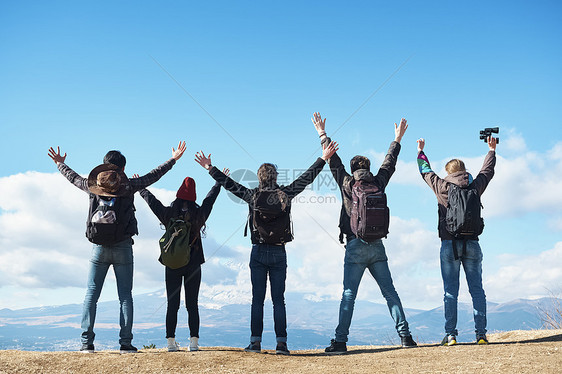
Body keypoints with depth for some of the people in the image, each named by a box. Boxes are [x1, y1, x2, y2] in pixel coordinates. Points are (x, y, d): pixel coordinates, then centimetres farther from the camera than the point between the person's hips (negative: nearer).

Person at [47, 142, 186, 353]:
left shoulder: (92, 186, 3)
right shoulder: (128, 186, -4)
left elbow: (73, 177, 22)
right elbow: (153, 175, 5)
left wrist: (60, 163, 42)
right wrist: (173, 159, 18)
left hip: (99, 248, 2)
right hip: (123, 248, -2)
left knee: (91, 295, 7)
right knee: (125, 296, 2)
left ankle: (86, 342, 4)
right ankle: (126, 343, 1)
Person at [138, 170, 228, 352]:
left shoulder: (169, 214, -6)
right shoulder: (199, 215, -4)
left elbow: (150, 199, 9)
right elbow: (211, 197, 12)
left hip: (172, 265, 0)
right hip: (193, 265, 0)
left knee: (172, 305, 5)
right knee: (192, 305, 4)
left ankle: (171, 342, 6)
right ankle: (194, 342, 3)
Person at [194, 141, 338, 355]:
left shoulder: (252, 196, -2)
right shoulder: (285, 194, -2)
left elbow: (229, 184, 6)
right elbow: (306, 178, 5)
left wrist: (210, 168, 17)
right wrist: (323, 159, 14)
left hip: (258, 252, 0)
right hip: (279, 253, 0)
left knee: (257, 299, 5)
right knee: (278, 299, 4)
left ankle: (255, 341, 4)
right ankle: (281, 343, 1)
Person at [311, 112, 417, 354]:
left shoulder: (347, 184, 1)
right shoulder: (377, 183, 8)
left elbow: (334, 161, 10)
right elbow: (389, 163, 22)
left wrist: (323, 134, 20)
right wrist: (397, 139, 36)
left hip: (355, 246, -3)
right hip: (377, 246, 3)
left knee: (348, 295, -3)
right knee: (390, 292, 6)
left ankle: (340, 341, -4)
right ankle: (405, 335, 5)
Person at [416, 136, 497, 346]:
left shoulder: (442, 187, 1)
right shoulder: (474, 187, 5)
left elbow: (425, 171, 17)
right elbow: (487, 171, 24)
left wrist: (421, 151, 34)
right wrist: (492, 149, 40)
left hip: (449, 244, -1)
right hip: (472, 244, 2)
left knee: (450, 291, 0)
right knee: (477, 290, 5)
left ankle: (450, 334, -2)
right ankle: (481, 334, 3)